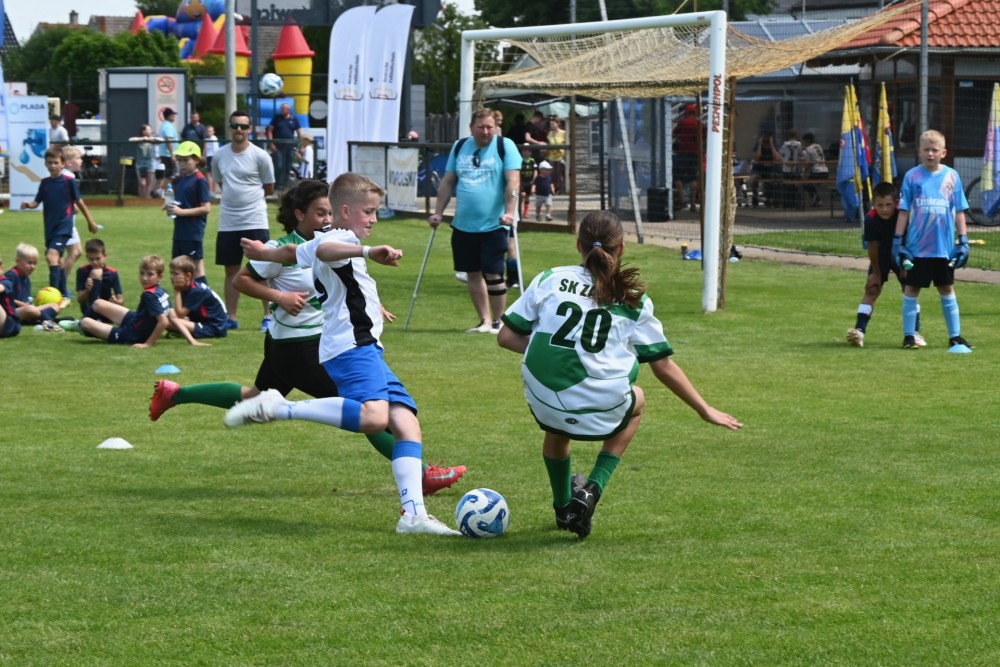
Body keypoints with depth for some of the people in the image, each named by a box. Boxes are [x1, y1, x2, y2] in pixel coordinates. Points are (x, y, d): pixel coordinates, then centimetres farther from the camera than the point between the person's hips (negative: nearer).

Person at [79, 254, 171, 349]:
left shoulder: (149, 295, -31)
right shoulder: (161, 292, -7)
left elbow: (163, 322, -37)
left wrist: (148, 343, -30)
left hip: (130, 336, -9)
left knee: (85, 323, 1)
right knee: (98, 304, 22)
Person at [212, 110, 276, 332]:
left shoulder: (260, 156, -6)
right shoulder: (219, 155, 5)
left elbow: (269, 189, 3)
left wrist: (248, 195, 4)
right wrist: (236, 196, 7)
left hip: (255, 222, -4)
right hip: (228, 223, 4)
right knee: (231, 271, 9)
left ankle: (269, 316, 5)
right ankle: (231, 318, 16)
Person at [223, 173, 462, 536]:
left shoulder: (328, 242, 24)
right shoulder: (341, 239, -7)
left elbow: (293, 251, 43)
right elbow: (324, 250, -33)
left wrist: (263, 252, 63)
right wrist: (368, 252, -49)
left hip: (367, 350, 11)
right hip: (351, 346, -11)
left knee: (407, 422, -1)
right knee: (373, 416, -33)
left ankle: (413, 513, -10)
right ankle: (279, 408, -22)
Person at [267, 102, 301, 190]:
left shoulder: (294, 119, 6)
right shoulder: (277, 118, 1)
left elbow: (298, 133, 9)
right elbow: (270, 130, 1)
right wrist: (271, 143, -9)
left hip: (290, 146, 3)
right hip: (278, 146, -3)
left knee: (288, 166, 8)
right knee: (279, 166, -11)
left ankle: (285, 183, 20)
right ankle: (278, 185, -6)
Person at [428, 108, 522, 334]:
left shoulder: (505, 146, -4)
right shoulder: (459, 147, 10)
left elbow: (513, 181, -11)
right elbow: (448, 182, 15)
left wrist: (509, 212, -21)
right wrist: (438, 212, 11)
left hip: (493, 225, -5)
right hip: (463, 225, 5)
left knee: (493, 274, -6)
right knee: (473, 273, 9)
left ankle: (498, 322, 6)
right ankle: (485, 321, 18)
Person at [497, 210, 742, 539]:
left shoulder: (550, 280, 5)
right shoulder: (633, 300, 5)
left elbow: (506, 337, 4)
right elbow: (663, 366, 10)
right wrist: (705, 410, 20)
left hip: (544, 405, 2)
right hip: (601, 412, -1)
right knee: (636, 402, 34)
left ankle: (564, 506, 51)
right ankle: (593, 489, 18)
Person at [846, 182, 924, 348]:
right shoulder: (871, 219, -29)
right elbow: (872, 247, -17)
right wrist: (876, 273, -8)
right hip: (882, 255, 1)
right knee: (872, 289, -7)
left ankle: (915, 333, 4)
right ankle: (858, 331, -12)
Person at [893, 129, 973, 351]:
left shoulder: (952, 176, 1)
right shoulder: (912, 176, -3)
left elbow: (959, 211, 6)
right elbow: (904, 211, 0)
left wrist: (963, 241, 2)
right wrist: (898, 241, -3)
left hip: (944, 247, 2)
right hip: (917, 247, -2)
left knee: (947, 289, 10)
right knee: (912, 288, 4)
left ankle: (955, 336, 17)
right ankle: (909, 336, 13)